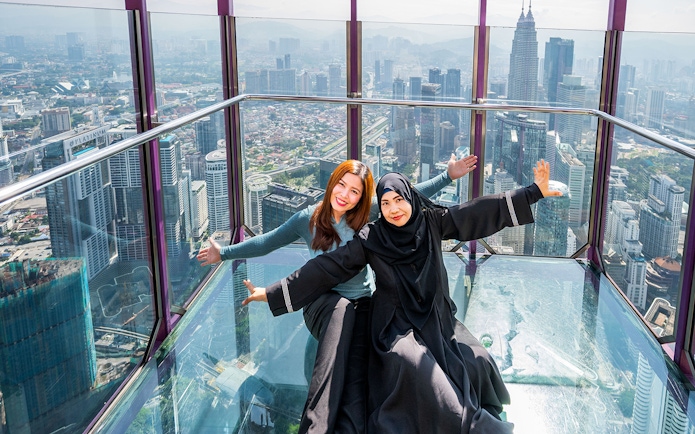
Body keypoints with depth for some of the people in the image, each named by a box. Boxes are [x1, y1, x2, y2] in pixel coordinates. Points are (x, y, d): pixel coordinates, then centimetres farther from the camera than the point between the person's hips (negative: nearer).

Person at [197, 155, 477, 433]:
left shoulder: (368, 215, 3)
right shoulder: (308, 219, 2)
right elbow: (268, 242, 10)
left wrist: (448, 176, 5)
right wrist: (225, 253, 12)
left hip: (362, 302, 2)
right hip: (323, 303, -2)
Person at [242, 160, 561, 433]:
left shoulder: (432, 222, -3)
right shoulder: (370, 239, -9)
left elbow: (481, 212, -4)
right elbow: (326, 268, -10)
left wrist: (534, 192, -8)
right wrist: (272, 293, -13)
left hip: (435, 317, 4)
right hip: (396, 325, -3)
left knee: (475, 363, -15)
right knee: (414, 365, -31)